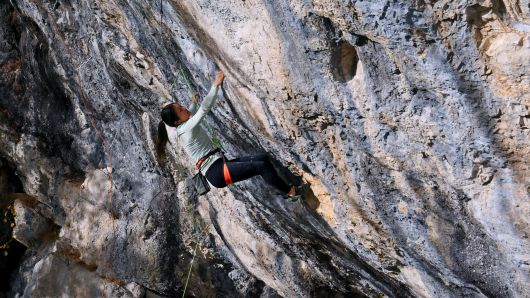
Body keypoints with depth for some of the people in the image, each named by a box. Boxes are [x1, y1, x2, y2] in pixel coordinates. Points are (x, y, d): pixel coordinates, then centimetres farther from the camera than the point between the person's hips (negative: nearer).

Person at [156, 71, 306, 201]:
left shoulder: (183, 128, 16)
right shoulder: (186, 129, -12)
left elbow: (191, 114, 39)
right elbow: (204, 109, -24)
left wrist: (193, 103, 57)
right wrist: (216, 85, -23)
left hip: (220, 167, 11)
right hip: (217, 172, -11)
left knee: (263, 157, 4)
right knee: (261, 166, -19)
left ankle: (284, 187, 8)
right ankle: (290, 192, -5)